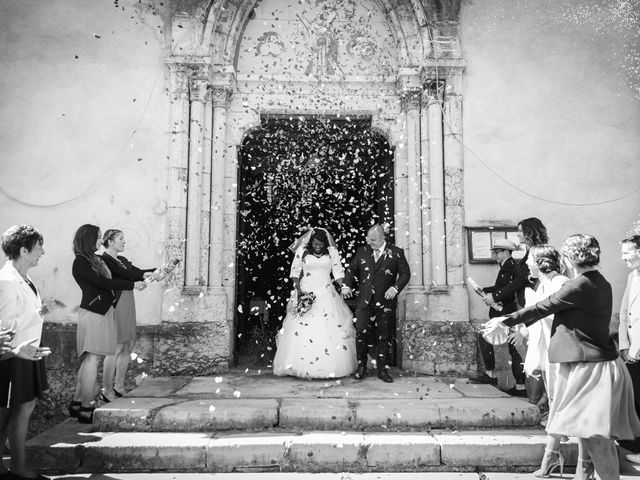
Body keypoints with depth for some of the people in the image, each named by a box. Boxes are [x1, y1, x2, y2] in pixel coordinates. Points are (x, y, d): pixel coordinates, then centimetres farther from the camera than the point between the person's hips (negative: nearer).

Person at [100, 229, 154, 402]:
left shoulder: (122, 260, 19)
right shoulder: (104, 259, -8)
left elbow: (138, 271, 11)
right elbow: (124, 275, -18)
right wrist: (146, 275, -22)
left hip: (128, 304, 9)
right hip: (116, 305, -9)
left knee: (128, 345, 10)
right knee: (116, 348, -6)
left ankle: (119, 387, 20)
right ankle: (107, 391, 4)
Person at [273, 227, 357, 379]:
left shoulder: (332, 252, 4)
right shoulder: (302, 251, 1)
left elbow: (338, 272, 7)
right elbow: (295, 271, 4)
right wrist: (298, 289, -8)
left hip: (326, 294, 1)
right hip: (306, 292, -1)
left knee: (330, 330, -2)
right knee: (302, 330, -6)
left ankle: (330, 366, 8)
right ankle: (302, 367, 3)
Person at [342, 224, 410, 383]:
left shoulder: (396, 252, 2)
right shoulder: (362, 251, 9)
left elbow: (405, 273, 2)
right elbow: (351, 269, 15)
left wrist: (396, 288, -14)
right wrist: (347, 285, -1)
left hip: (385, 301, -1)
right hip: (364, 300, 2)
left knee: (382, 336, 6)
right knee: (361, 332, -8)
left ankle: (383, 370, 17)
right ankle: (361, 367, 10)